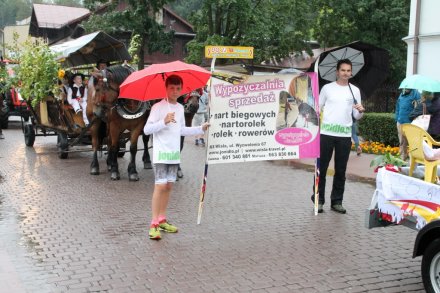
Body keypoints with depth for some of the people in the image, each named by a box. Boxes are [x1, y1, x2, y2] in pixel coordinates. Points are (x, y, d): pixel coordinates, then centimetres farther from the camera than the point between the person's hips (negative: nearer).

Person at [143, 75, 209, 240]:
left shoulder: (180, 108, 12)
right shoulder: (158, 107, -9)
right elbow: (147, 129, -13)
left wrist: (201, 129, 16)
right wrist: (164, 121, -25)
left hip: (174, 153, 7)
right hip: (161, 153, -7)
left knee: (168, 186, 10)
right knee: (160, 186, -10)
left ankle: (162, 220, 20)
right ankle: (154, 224, -6)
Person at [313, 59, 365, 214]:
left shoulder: (355, 90, 10)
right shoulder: (327, 88, 4)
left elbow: (356, 116, 10)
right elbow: (318, 109, 8)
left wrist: (360, 111, -12)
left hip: (345, 135, 2)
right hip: (326, 134, -2)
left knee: (341, 171, 7)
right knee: (321, 168, 2)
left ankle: (337, 202, 16)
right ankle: (318, 200, 10)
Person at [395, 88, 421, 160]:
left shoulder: (415, 93, -6)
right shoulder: (402, 94, 13)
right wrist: (397, 118, 13)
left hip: (410, 122, -6)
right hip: (400, 122, 6)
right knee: (402, 142, 12)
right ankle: (403, 158, 23)